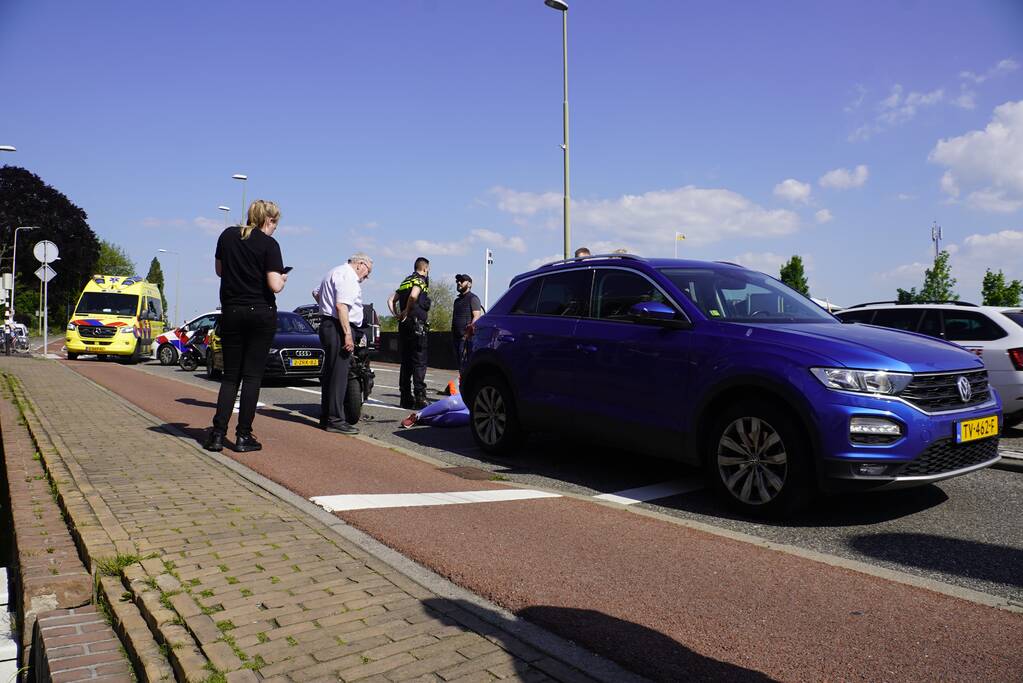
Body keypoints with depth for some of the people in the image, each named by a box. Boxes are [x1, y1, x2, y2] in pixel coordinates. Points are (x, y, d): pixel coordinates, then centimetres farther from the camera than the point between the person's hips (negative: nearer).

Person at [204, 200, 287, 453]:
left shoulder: (227, 235, 6)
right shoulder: (269, 244, -9)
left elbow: (220, 271, 16)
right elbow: (275, 286, -15)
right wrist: (282, 278, 5)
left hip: (231, 312, 4)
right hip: (262, 314, -4)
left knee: (230, 375, 11)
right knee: (252, 375, 3)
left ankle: (218, 434, 5)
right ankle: (243, 436, 5)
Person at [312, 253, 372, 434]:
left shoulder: (335, 272, 22)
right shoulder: (348, 276, -11)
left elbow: (316, 292, 35)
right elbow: (341, 305, -22)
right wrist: (347, 334, -24)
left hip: (327, 323, 11)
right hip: (339, 327, -11)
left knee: (329, 373, 14)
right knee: (339, 374, -11)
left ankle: (325, 417, 21)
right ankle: (335, 420, -10)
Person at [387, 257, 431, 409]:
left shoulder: (405, 282, 20)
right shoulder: (420, 280, -5)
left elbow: (391, 300, 19)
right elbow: (413, 296, -25)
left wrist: (397, 315, 9)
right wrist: (406, 312, -13)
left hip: (404, 326, 8)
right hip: (417, 325, -8)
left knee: (406, 362, 10)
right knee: (419, 362, -7)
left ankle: (406, 398, 12)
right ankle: (419, 398, -10)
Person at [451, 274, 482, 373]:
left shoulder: (473, 298, -3)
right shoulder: (457, 300, 23)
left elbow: (477, 316, -14)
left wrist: (469, 332, -24)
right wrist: (452, 335, 14)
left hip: (467, 337, -8)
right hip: (457, 337, 8)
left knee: (465, 362, -14)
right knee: (459, 362, 8)